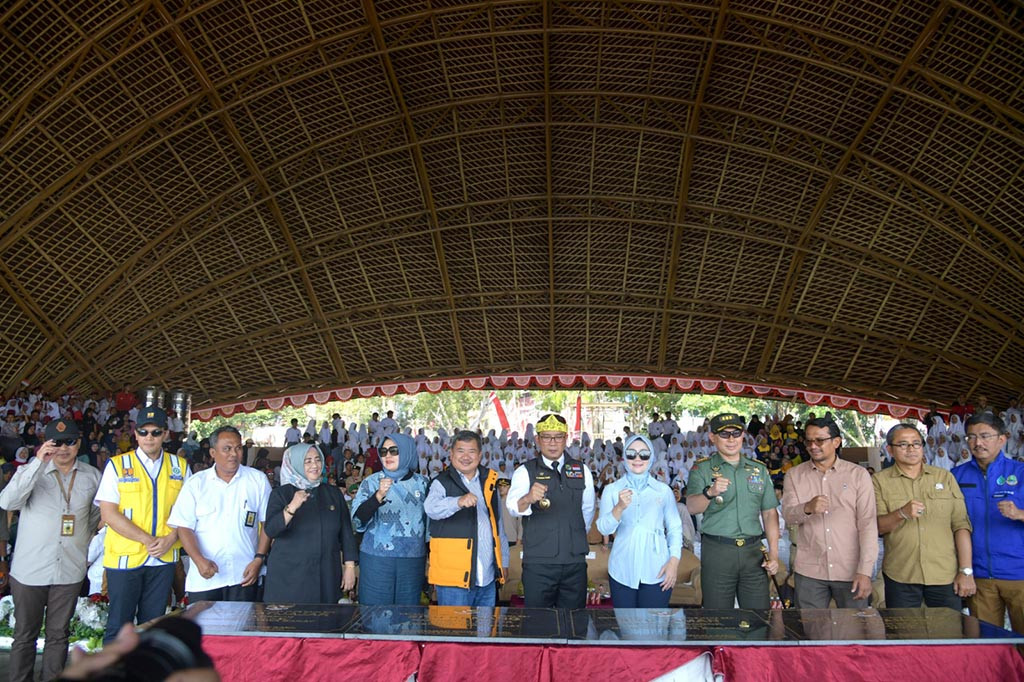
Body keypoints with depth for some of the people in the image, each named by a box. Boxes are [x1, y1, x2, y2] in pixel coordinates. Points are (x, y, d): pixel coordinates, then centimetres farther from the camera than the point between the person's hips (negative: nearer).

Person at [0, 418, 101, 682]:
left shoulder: (92, 476, 3)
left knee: (59, 635, 11)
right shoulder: (31, 471, -4)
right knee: (25, 635, 10)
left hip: (70, 570, 2)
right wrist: (38, 462, -28)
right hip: (30, 569, -2)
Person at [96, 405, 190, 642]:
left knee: (153, 622, 12)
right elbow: (108, 514, -9)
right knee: (119, 624, 4)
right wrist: (147, 540, -14)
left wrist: (171, 538, -12)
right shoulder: (117, 465, -2)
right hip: (124, 558, -2)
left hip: (164, 559, 3)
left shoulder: (179, 466, 6)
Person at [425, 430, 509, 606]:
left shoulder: (490, 481, 12)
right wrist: (459, 501, -43)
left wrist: (504, 562, 17)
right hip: (454, 578, -5)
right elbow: (432, 508, -25)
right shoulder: (442, 483, -3)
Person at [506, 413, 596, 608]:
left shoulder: (582, 471, 8)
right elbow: (512, 506, -20)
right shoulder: (525, 472, -2)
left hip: (575, 562, 3)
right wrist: (528, 499, -41)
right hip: (538, 562, -2)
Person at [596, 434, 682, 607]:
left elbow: (675, 528, 8)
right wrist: (620, 507, -22)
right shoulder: (611, 490, 4)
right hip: (622, 571, 0)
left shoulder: (664, 491, 6)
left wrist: (674, 560, -4)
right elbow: (604, 529, -5)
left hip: (657, 571, 0)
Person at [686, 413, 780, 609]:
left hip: (753, 551, 3)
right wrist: (710, 493, -37)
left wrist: (774, 553, 5)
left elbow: (769, 513, 14)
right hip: (717, 551, -3)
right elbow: (692, 507, -16)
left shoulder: (759, 469, 12)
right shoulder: (702, 469, -1)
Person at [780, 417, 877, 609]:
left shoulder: (858, 474, 1)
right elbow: (788, 515, -5)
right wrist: (807, 508, -27)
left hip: (851, 572, -1)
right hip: (809, 572, 1)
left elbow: (868, 524, -3)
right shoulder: (794, 475, 6)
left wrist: (865, 571, -10)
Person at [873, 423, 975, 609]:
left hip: (945, 575, 1)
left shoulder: (944, 477, 8)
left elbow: (961, 525, 4)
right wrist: (902, 513, -22)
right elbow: (876, 527, -4)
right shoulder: (880, 481, 3)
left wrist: (966, 571, -2)